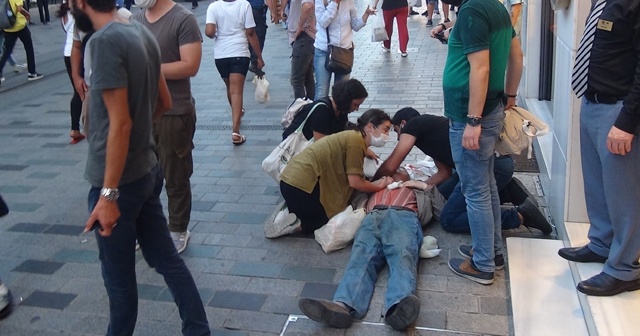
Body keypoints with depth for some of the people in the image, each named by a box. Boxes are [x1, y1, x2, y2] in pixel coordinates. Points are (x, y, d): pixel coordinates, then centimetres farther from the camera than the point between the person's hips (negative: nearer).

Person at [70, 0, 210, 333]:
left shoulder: (105, 41, -20)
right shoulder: (142, 32, 5)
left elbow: (120, 123, -23)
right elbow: (164, 102, 14)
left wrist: (108, 195, -21)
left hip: (119, 180, -8)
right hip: (148, 170, 8)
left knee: (119, 276, 11)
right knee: (167, 258, 17)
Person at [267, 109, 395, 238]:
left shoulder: (353, 137, 15)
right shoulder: (356, 141, -14)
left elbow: (353, 179, 12)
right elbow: (355, 182, -13)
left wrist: (378, 182, 5)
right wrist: (379, 186, 2)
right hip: (302, 184, -9)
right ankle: (296, 224, -4)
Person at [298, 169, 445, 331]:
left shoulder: (417, 189, 42)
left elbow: (442, 210, 31)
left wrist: (426, 187, 24)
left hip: (404, 217, -1)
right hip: (372, 218, 1)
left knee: (403, 257, -35)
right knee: (361, 257, -31)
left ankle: (399, 307, -64)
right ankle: (342, 306, -58)